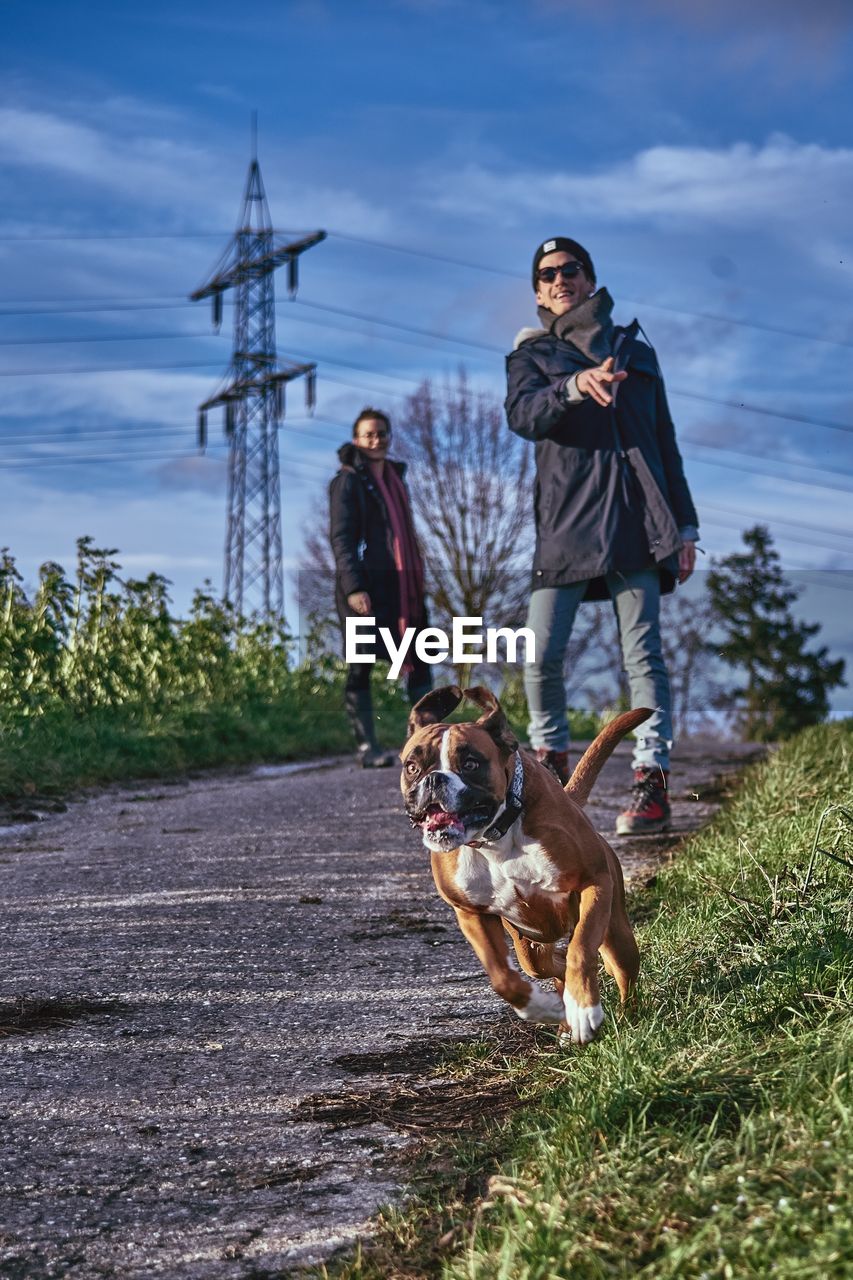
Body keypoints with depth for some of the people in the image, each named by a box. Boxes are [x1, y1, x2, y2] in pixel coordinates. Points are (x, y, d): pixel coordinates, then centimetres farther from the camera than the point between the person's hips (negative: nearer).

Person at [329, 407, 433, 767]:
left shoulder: (395, 476, 19)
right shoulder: (348, 481, -3)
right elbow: (340, 538, -11)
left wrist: (417, 582, 17)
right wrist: (352, 587, -22)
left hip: (400, 585, 7)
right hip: (365, 588, -7)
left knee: (419, 662, 5)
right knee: (361, 666, -4)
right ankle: (367, 747, -2)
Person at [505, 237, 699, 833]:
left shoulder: (637, 352, 21)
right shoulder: (532, 354, 15)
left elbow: (665, 443, 21)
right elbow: (522, 415, -8)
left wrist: (686, 524, 14)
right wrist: (575, 386, -28)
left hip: (636, 520, 1)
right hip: (566, 521, 0)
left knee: (643, 653, -8)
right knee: (542, 655, -7)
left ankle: (653, 780, -9)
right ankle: (551, 757, 16)